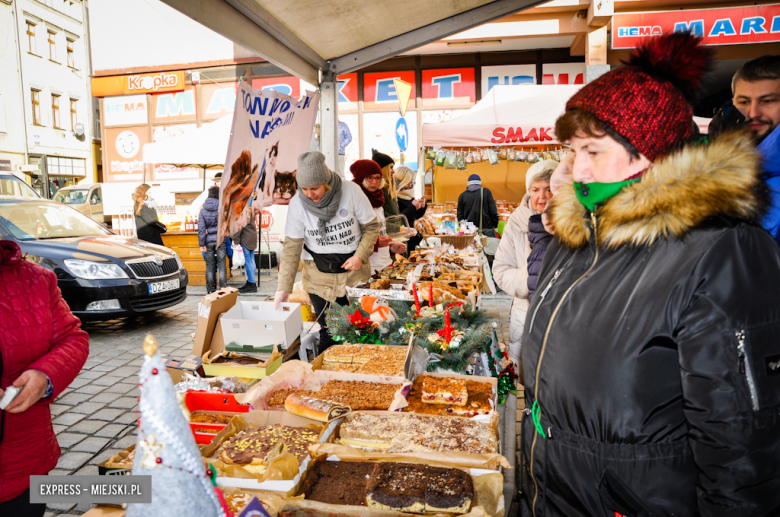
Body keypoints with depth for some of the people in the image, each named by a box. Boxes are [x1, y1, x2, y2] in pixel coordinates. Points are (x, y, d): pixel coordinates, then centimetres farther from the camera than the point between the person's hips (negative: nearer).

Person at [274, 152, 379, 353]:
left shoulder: (350, 191, -11)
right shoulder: (297, 203, -10)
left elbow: (372, 226, -1)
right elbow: (291, 248, -7)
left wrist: (360, 255, -16)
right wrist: (284, 287, -12)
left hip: (354, 271, 1)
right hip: (320, 278, 0)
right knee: (329, 334, 0)